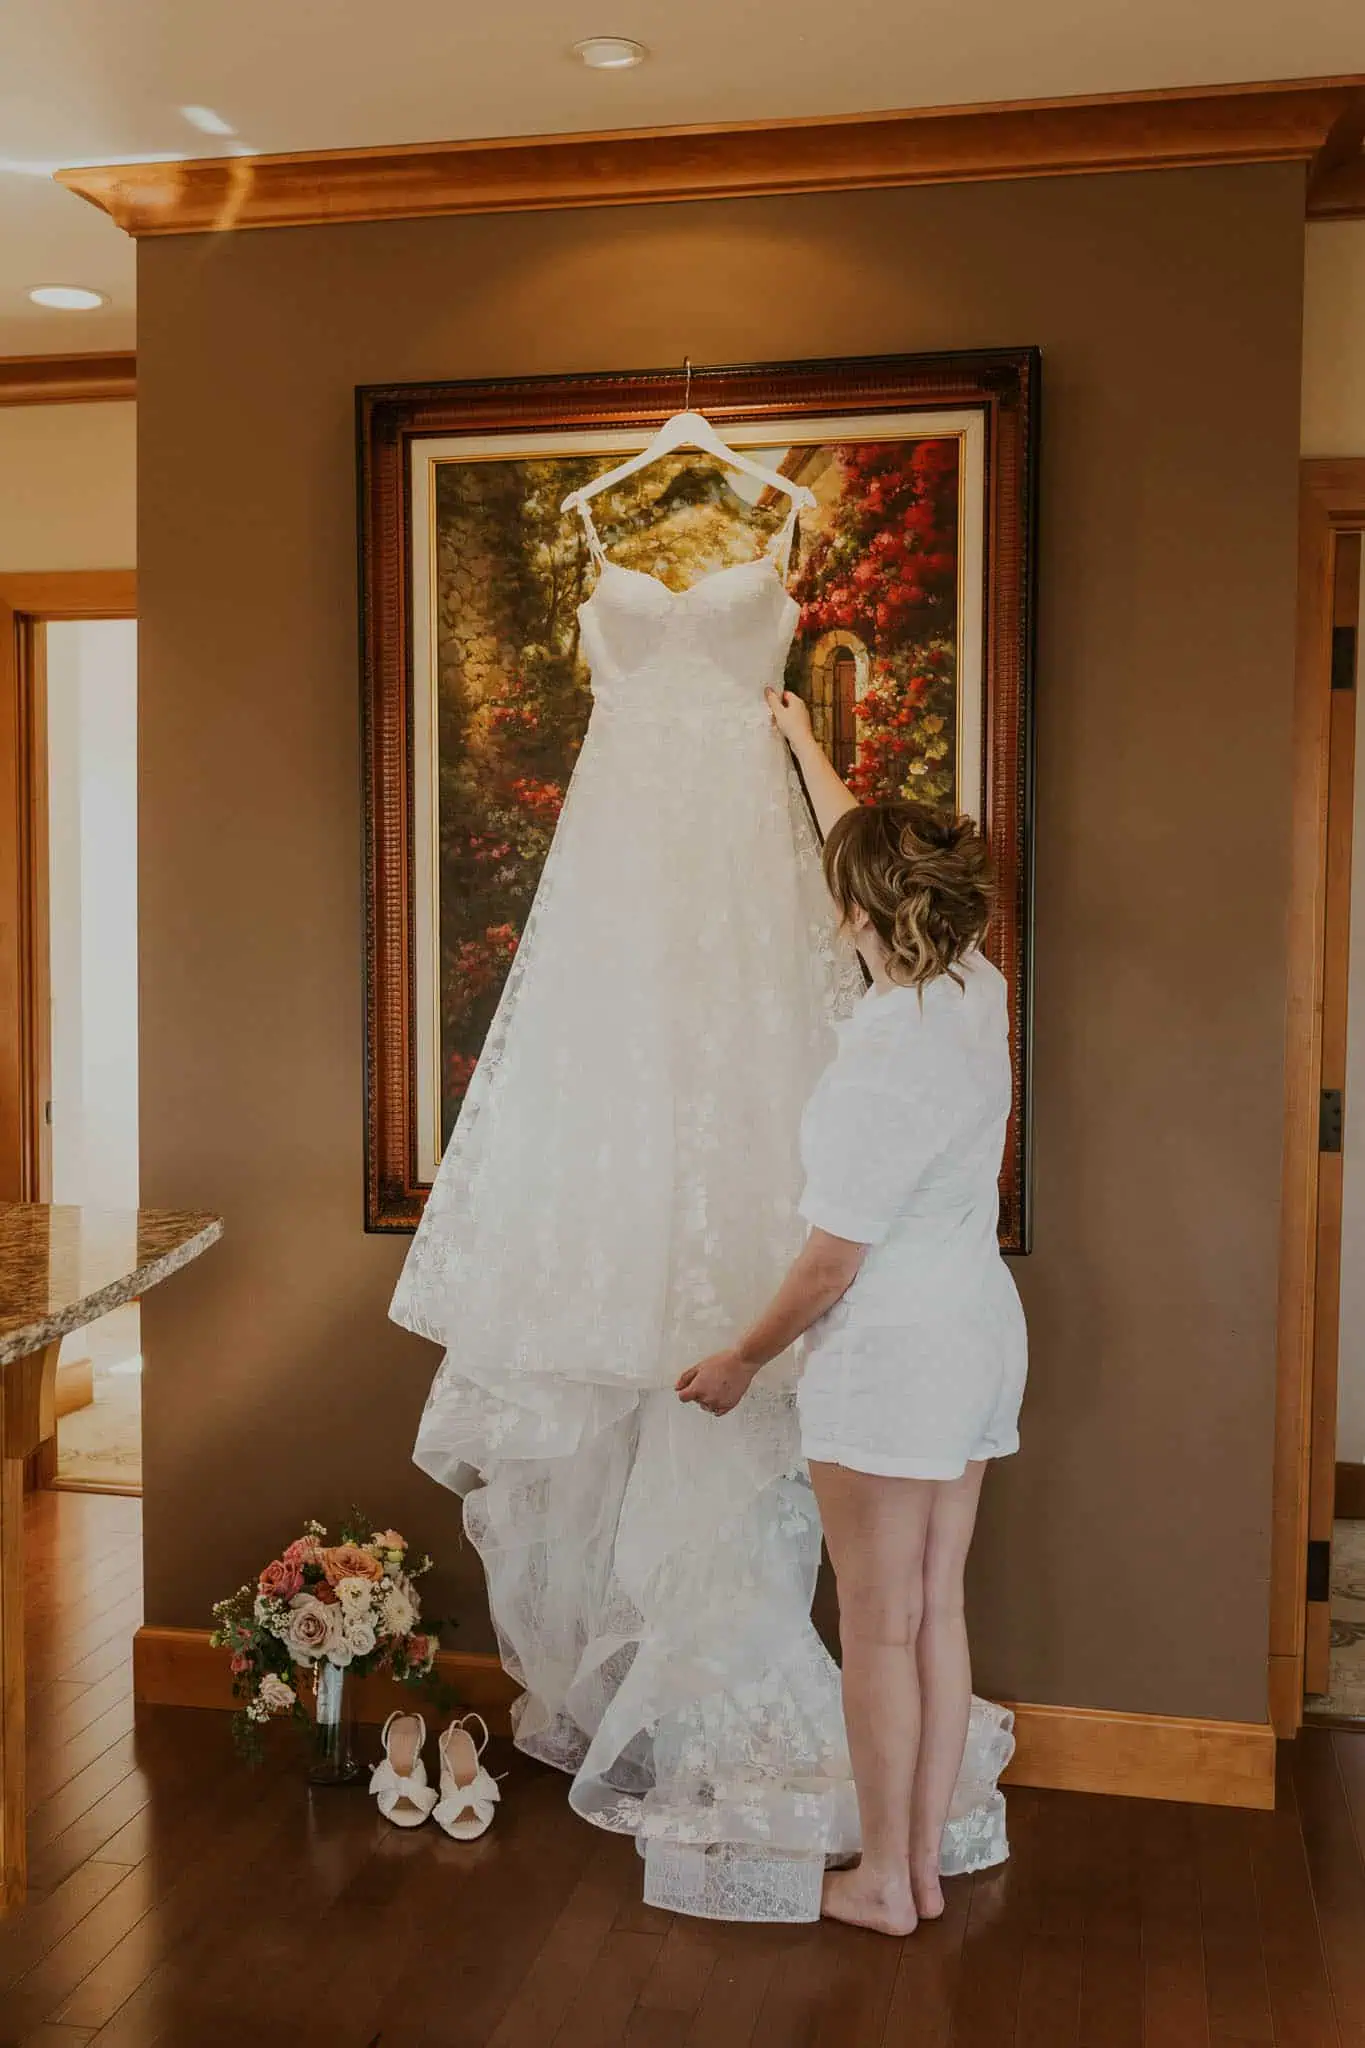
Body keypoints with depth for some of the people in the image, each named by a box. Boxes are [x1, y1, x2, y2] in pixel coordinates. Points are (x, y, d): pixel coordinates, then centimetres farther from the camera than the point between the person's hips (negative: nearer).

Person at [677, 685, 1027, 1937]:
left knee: (880, 1626, 6)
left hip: (892, 1353, -8)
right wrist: (805, 746, 31)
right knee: (939, 1612, 16)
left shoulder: (885, 1056, -23)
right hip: (982, 1334, 9)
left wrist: (744, 1359, -3)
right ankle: (925, 1864, 28)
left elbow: (835, 1259, -18)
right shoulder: (975, 990, 0)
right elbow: (864, 845, 17)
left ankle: (882, 1882, 21)